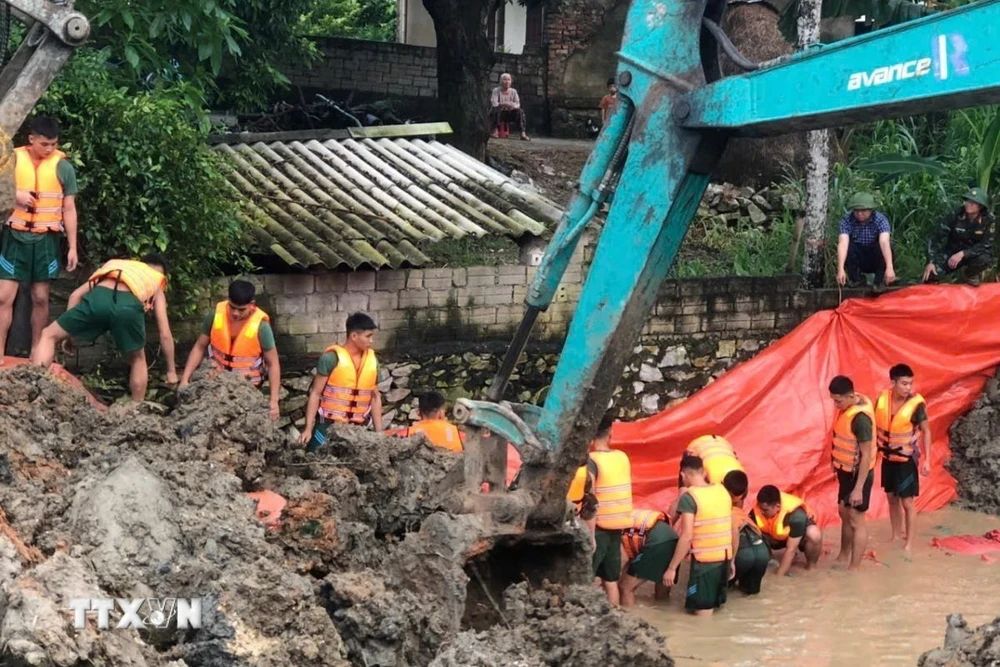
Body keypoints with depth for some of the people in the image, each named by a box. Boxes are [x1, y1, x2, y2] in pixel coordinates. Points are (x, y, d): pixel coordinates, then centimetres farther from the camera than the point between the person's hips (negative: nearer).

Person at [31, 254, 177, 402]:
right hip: (128, 306, -1)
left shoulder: (115, 266, 44)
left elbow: (76, 294, 32)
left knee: (49, 335, 20)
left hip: (98, 298, 1)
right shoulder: (156, 285, 38)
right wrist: (171, 371, 42)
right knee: (138, 360, 28)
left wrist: (68, 331, 36)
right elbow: (165, 334, 34)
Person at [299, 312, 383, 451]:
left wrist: (379, 432, 11)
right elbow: (315, 394, -6)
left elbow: (375, 397, 14)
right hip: (328, 426, -4)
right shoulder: (331, 358, -8)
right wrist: (308, 428, -10)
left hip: (358, 429, 4)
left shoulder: (372, 361, 7)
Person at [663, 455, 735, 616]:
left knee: (703, 614, 0)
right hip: (724, 559, 7)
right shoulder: (723, 491, 6)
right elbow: (734, 531, 11)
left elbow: (687, 537, -18)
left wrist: (672, 568, -13)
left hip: (704, 561, -7)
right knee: (714, 606, 19)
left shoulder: (689, 497, -13)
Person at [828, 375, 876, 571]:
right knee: (844, 513, 21)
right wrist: (836, 462, 21)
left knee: (856, 520, -3)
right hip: (846, 471, 9)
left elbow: (866, 455, -26)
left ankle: (854, 569, 3)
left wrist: (859, 488, -25)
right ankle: (843, 557, 36)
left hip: (858, 473, -9)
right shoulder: (848, 405, -1)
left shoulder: (860, 417, -29)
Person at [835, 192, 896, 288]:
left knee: (884, 246, -29)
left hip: (876, 261, -1)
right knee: (848, 246, -27)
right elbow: (843, 244, -32)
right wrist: (840, 269, -47)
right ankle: (856, 279, -8)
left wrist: (889, 268, -51)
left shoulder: (880, 219, -20)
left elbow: (884, 242, -36)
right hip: (858, 261, 1)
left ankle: (880, 281, -14)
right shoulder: (847, 220, -18)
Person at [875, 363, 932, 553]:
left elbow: (926, 431, -10)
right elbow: (876, 426, 4)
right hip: (888, 457, 4)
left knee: (907, 501, 2)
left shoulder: (916, 404, -21)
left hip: (907, 459, -4)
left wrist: (927, 460, -11)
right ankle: (895, 536, 31)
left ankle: (909, 542, 14)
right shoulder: (882, 399, -11)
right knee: (892, 498, 16)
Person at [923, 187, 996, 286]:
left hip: (974, 254, 0)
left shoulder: (989, 220, -17)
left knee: (984, 259, -36)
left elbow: (985, 245, -19)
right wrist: (931, 262, -24)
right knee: (930, 275, -25)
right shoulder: (955, 216, -16)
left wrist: (962, 254, -30)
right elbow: (936, 239, -14)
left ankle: (971, 274, 0)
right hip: (952, 252, 0)